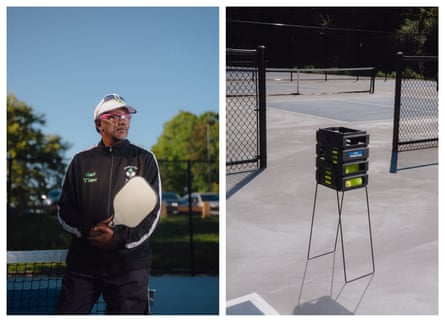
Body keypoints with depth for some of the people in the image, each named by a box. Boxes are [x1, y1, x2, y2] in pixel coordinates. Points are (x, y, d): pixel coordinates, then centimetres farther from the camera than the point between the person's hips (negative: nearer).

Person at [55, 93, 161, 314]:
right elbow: (64, 211, 8)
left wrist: (119, 239, -13)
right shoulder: (81, 161, 9)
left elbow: (152, 213, -1)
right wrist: (88, 230, -11)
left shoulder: (144, 159, 4)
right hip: (83, 262, 2)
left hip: (130, 264, -1)